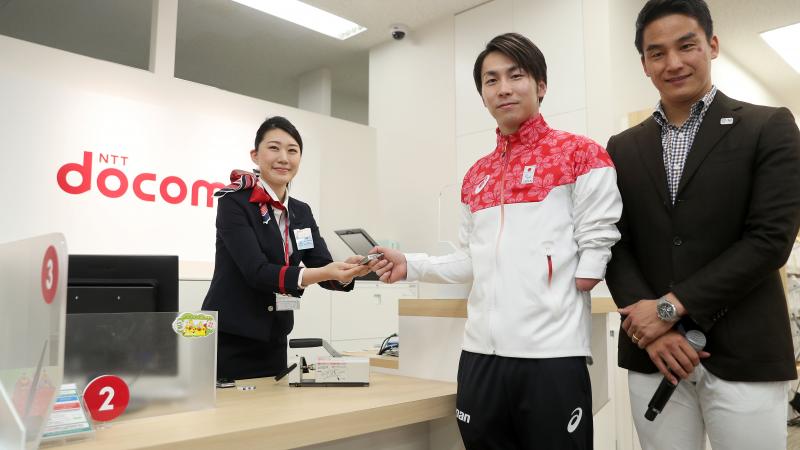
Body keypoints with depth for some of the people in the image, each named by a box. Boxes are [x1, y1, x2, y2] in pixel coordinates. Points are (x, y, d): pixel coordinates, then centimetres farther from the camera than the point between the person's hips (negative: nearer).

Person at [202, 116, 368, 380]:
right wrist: (323, 273, -33)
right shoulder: (234, 202, -11)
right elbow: (257, 271, -21)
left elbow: (324, 269, 0)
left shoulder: (301, 212, 8)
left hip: (273, 343, 6)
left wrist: (345, 271, -23)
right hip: (227, 341, -6)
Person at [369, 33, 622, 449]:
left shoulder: (580, 153, -2)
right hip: (481, 352, 6)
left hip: (552, 352, -5)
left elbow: (596, 246, -5)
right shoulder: (475, 175, 14)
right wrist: (410, 266, 7)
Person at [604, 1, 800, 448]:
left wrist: (671, 306, -14)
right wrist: (653, 328, -10)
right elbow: (615, 244, 4)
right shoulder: (623, 148, 9)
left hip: (744, 354, -2)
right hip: (653, 354, 3)